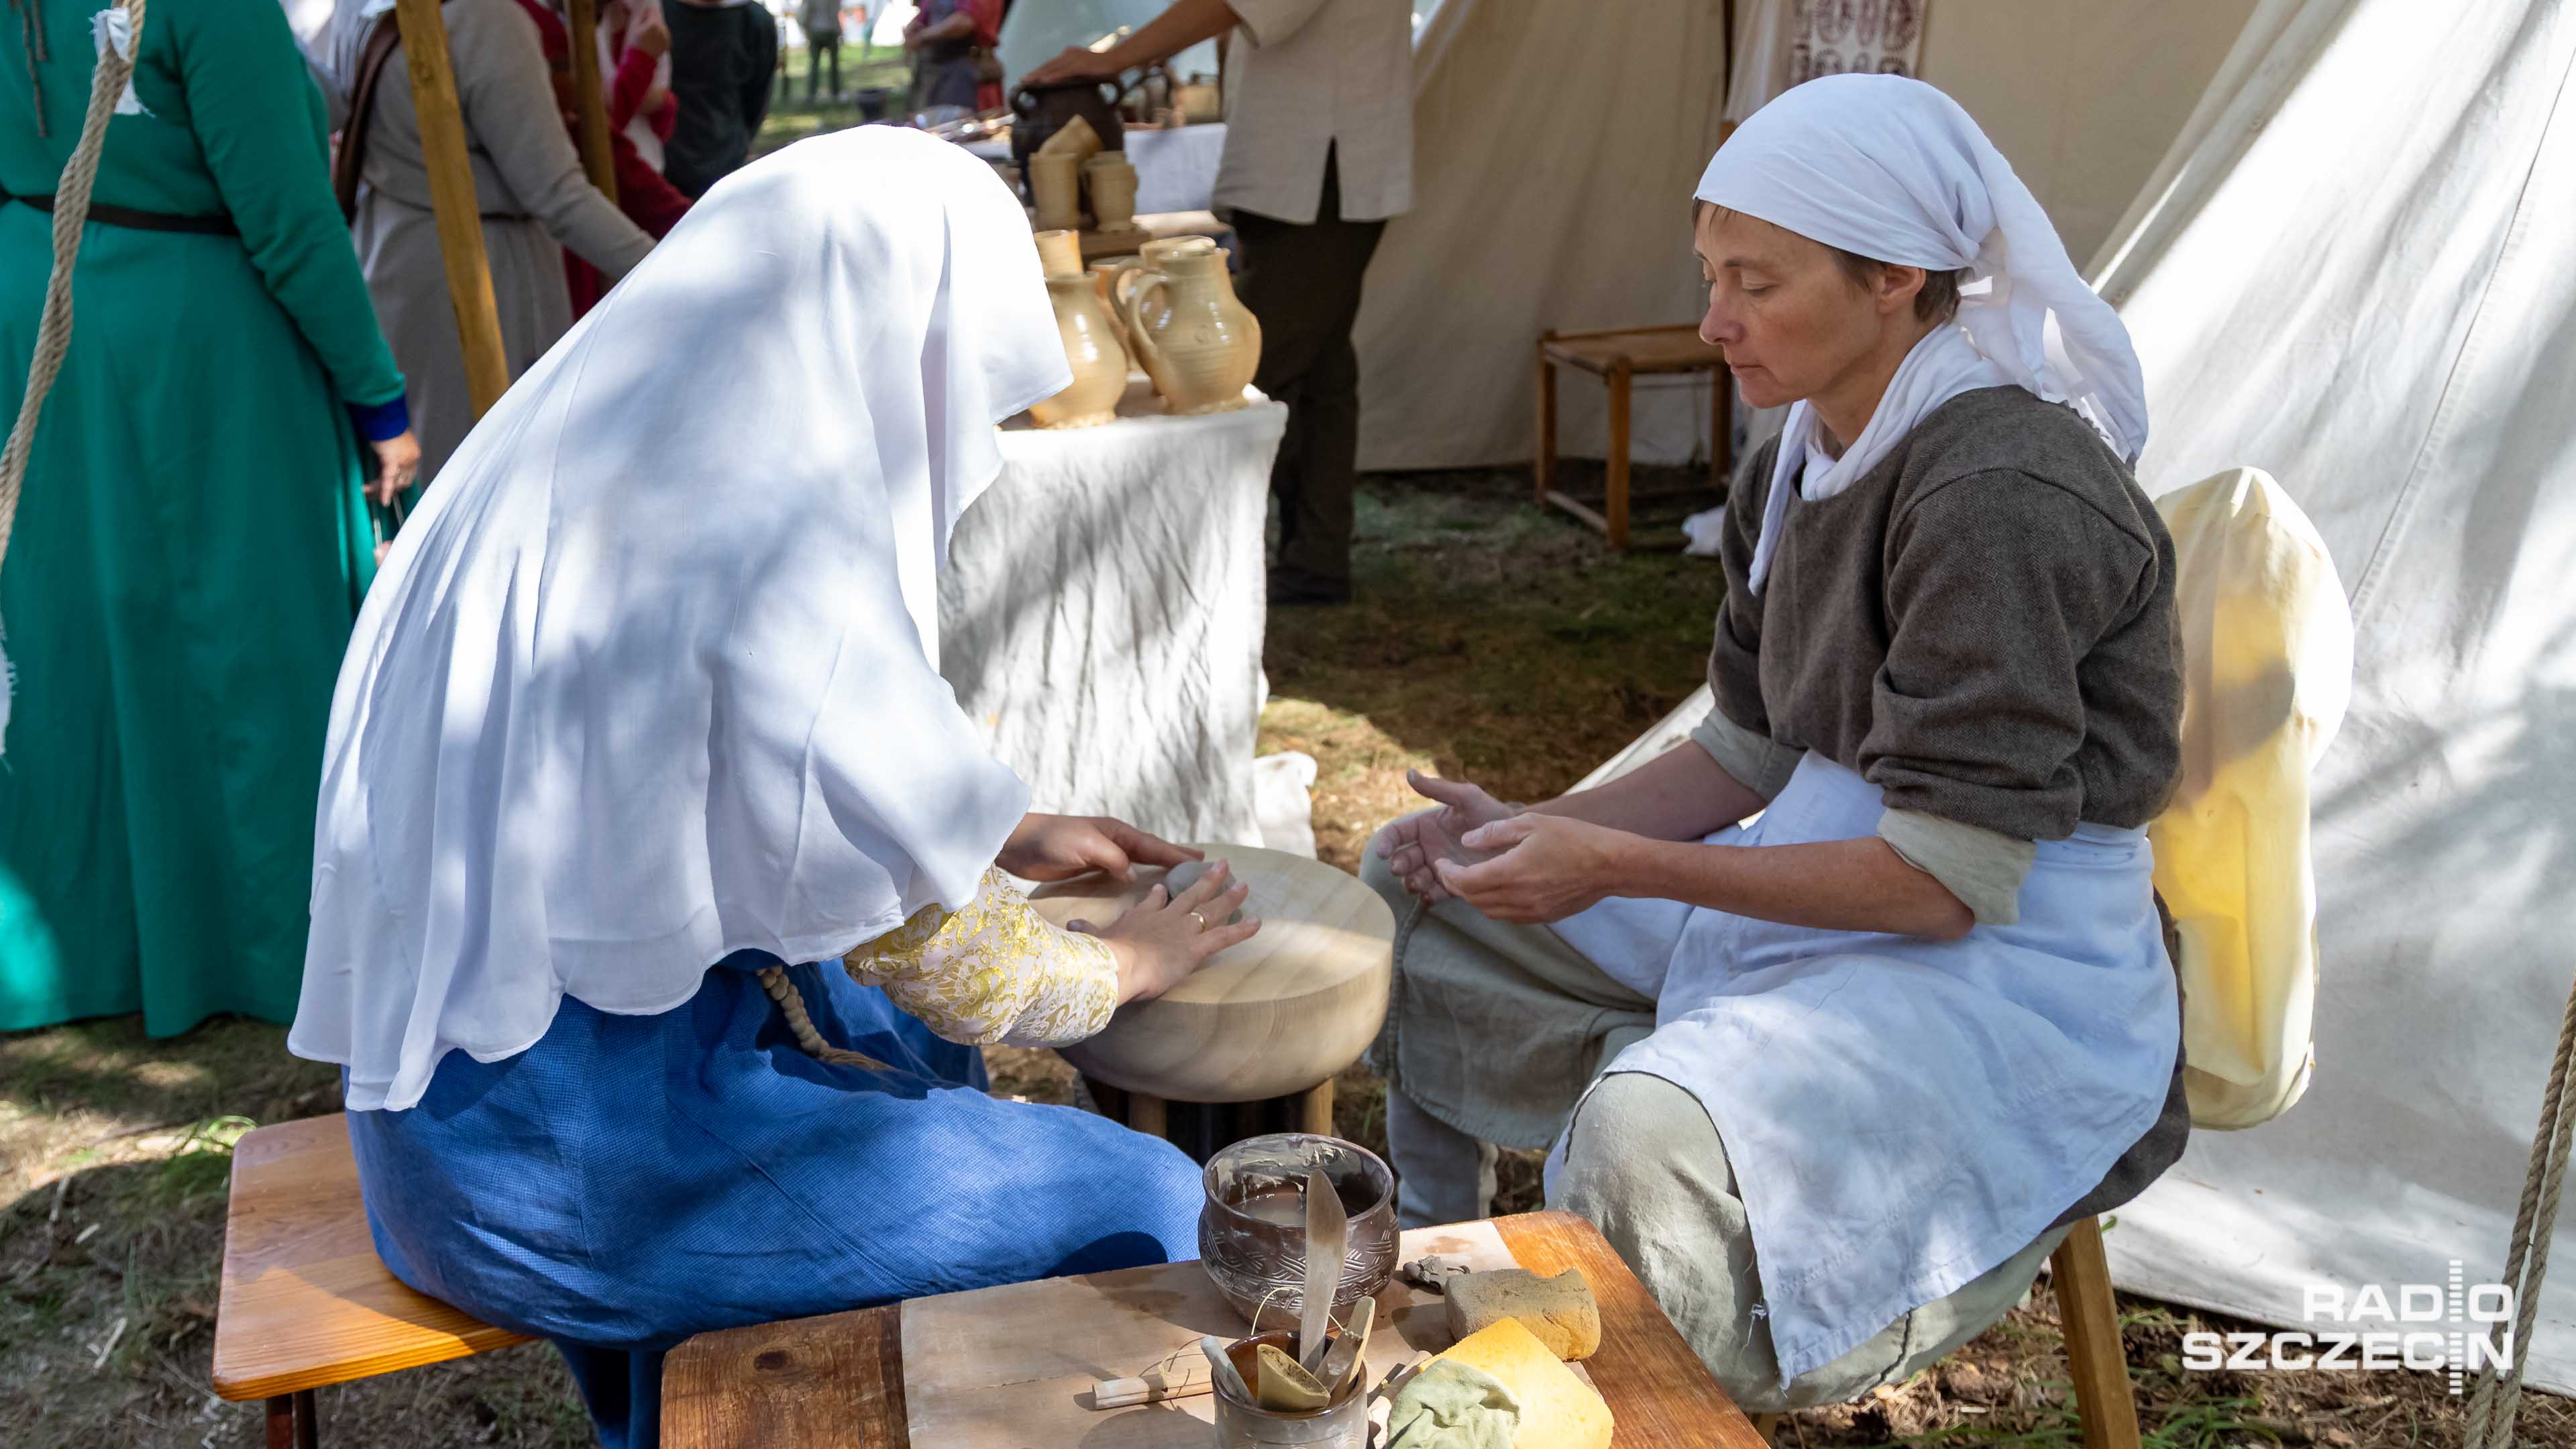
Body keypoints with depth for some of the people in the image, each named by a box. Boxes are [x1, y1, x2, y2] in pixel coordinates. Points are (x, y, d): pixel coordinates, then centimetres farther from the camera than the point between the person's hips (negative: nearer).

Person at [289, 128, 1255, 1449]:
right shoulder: (777, 547, -25)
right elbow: (943, 954, -15)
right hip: (567, 1164, -9)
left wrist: (1005, 835, 18)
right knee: (1142, 1207, -4)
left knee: (909, 1038, 28)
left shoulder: (585, 451, 2)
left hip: (454, 1073, 9)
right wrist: (1129, 963, 4)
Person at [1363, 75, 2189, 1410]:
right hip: (1823, 897, 10)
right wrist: (1532, 835, -5)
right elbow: (1745, 759, 10)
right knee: (1410, 894, 11)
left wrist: (1619, 867, -24)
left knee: (1653, 1137, -37)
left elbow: (1953, 880, -25)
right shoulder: (1799, 463, 5)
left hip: (2010, 973, -9)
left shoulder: (2000, 492, -24)